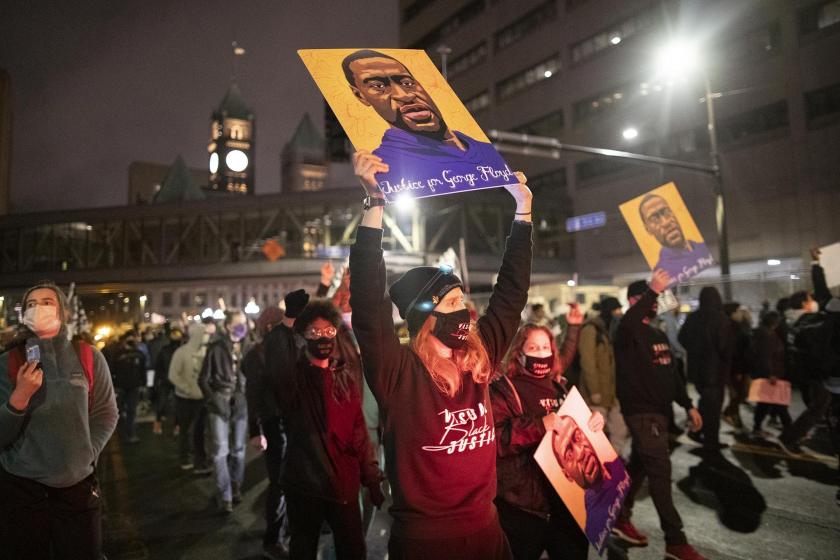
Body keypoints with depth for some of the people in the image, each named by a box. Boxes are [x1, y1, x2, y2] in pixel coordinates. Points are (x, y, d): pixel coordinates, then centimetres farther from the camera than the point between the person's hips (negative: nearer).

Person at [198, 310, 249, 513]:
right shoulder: (216, 347, -6)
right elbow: (203, 379, -3)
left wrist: (246, 397, -7)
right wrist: (214, 400, -12)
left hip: (241, 403, 3)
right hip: (220, 403, -3)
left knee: (238, 449, 11)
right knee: (220, 450, -4)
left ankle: (236, 488, 27)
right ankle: (225, 496, 5)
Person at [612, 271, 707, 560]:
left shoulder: (659, 335, 17)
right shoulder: (628, 332, -11)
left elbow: (671, 375, 21)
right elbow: (627, 322, -38)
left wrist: (688, 405, 17)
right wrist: (653, 290, -41)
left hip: (659, 411, 9)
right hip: (641, 411, -9)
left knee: (639, 465, 16)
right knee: (660, 470, -8)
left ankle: (620, 518, 31)